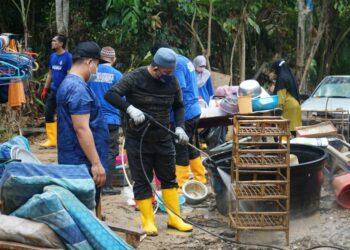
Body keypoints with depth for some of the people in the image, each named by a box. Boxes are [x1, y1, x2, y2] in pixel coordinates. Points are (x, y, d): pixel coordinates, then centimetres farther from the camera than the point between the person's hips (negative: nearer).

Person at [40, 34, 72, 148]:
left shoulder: (68, 57, -14)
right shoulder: (52, 56, 7)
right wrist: (45, 89, 13)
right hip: (53, 91, 7)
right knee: (48, 114, 7)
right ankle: (52, 140, 15)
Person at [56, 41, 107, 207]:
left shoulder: (68, 83, 16)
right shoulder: (78, 88, -18)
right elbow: (82, 129, -24)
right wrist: (96, 163, -22)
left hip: (73, 161, 10)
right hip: (84, 163, -10)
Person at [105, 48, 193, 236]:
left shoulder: (172, 82, 0)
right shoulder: (135, 79, -15)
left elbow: (178, 106, 14)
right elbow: (110, 95, -21)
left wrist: (179, 127, -2)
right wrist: (130, 108, -35)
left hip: (163, 139, 4)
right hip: (138, 140, -4)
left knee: (169, 178, 11)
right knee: (142, 181, 2)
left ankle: (174, 218, 22)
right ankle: (148, 221, 14)